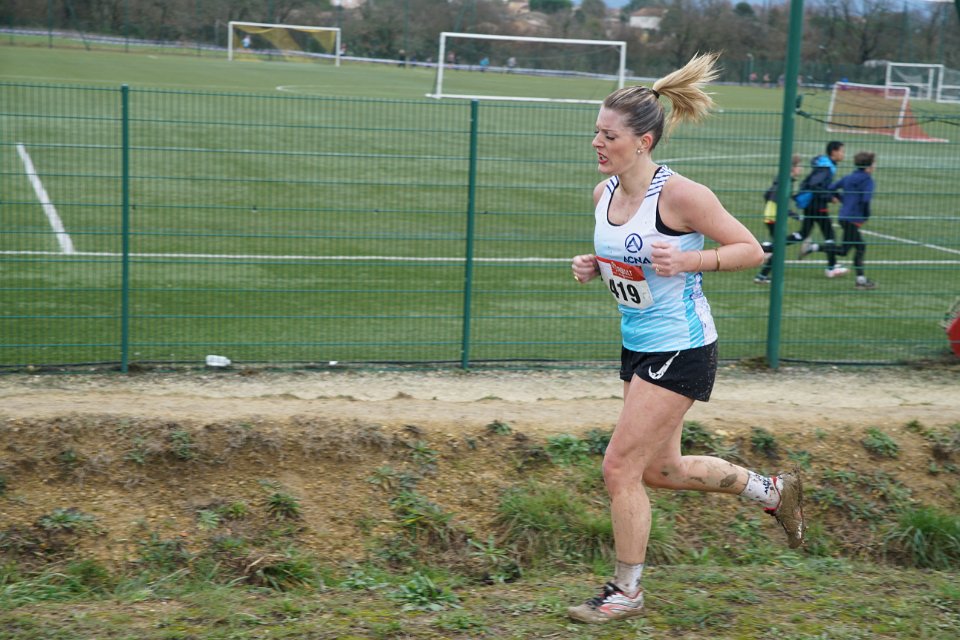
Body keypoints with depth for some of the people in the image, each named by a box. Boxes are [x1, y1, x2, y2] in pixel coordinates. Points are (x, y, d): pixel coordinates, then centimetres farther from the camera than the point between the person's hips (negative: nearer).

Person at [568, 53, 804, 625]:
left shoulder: (679, 194, -20)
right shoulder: (603, 193, 2)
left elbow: (752, 250, -14)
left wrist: (687, 260, -27)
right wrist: (593, 267, -1)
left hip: (680, 350, -9)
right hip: (639, 345, 9)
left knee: (621, 467, -6)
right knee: (660, 469, 18)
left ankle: (627, 592, 13)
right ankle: (772, 490, 40)